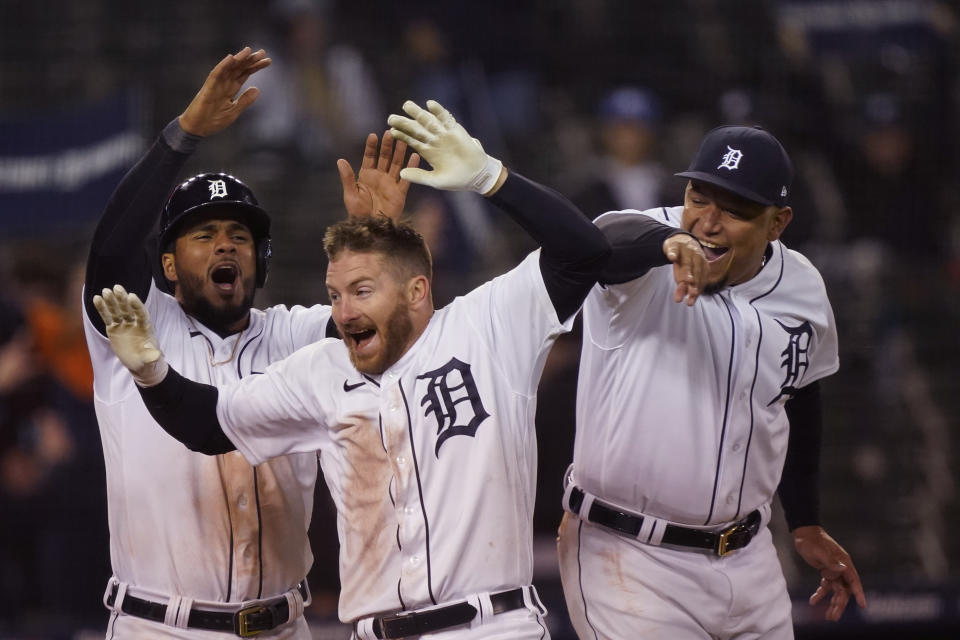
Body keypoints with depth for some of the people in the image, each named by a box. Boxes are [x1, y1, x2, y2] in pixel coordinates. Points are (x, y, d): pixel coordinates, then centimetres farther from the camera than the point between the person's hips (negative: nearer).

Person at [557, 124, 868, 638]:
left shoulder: (801, 289, 2)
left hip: (747, 559, 6)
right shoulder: (639, 262, -15)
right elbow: (604, 241, -41)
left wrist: (806, 527, 24)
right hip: (628, 558, -5)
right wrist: (667, 243, -63)